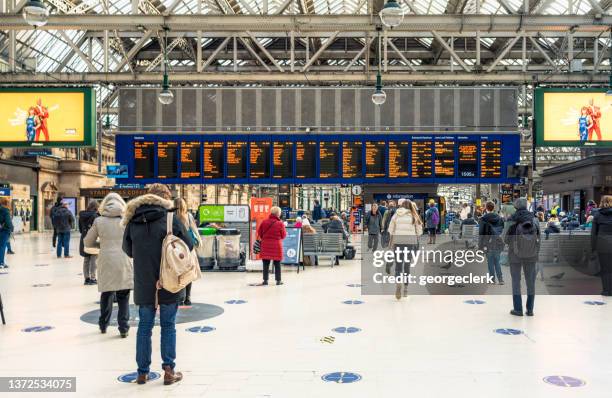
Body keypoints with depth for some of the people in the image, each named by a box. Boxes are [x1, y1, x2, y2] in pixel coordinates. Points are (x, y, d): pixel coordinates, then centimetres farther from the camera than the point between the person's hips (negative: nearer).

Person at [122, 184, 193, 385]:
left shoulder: (133, 221, 0)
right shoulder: (170, 219, -11)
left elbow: (128, 250, 10)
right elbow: (188, 246, -6)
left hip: (143, 284, 3)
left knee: (144, 326, 14)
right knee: (168, 326, 9)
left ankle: (142, 372, 21)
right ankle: (169, 370, 12)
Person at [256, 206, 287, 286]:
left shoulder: (264, 222, -2)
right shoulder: (280, 223, -10)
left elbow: (259, 233, 4)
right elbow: (283, 235, -3)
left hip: (266, 245, 2)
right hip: (276, 246, -2)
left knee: (266, 264, 8)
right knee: (277, 264, 9)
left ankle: (265, 280, 9)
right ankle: (278, 280, 13)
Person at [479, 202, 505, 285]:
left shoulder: (483, 219, -8)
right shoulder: (499, 218, 5)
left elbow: (481, 233, -8)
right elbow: (503, 230, 10)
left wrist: (480, 245, -4)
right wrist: (502, 242, 16)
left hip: (489, 244, -4)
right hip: (498, 243, 4)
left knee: (490, 262, 4)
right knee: (497, 261, 11)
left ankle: (492, 279, 7)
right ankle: (500, 279, 3)